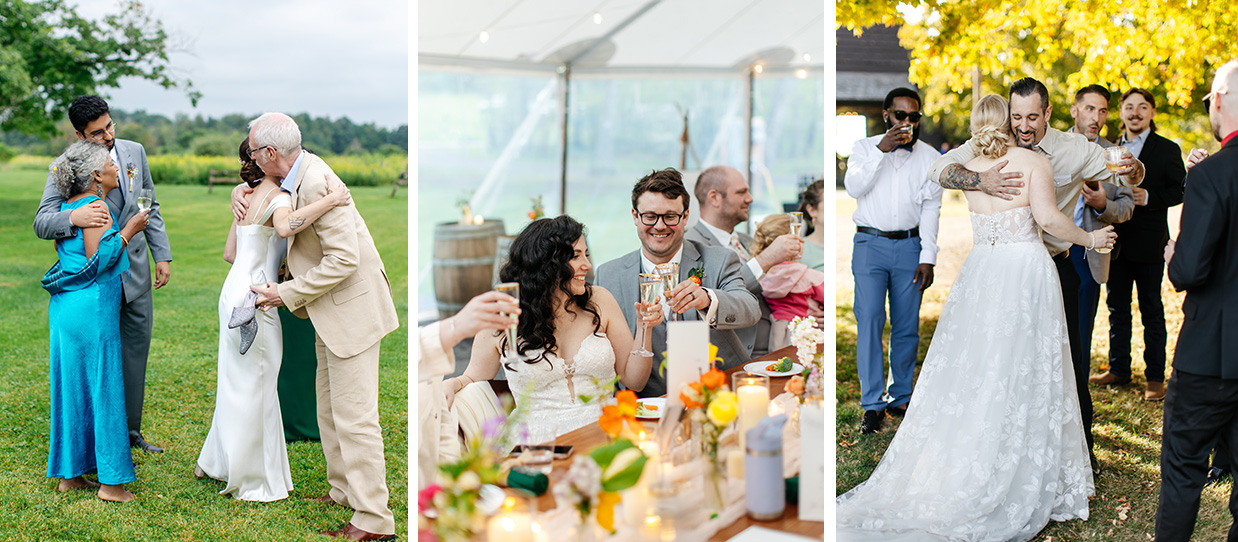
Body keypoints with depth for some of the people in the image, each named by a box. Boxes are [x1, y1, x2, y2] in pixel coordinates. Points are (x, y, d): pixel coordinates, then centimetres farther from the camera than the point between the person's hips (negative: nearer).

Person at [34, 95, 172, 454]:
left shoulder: (134, 152, 2)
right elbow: (41, 223, -18)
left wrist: (162, 254, 8)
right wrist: (73, 218, -39)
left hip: (137, 275, 5)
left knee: (136, 353, 13)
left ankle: (130, 430, 28)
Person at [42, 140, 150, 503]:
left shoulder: (68, 207, 13)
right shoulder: (95, 207, -14)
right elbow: (97, 261, -19)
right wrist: (128, 231, -10)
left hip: (64, 307, 9)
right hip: (92, 309, -9)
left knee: (72, 388, 13)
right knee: (102, 389, -3)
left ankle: (69, 473, 21)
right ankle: (109, 481, 2)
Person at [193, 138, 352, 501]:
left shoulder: (249, 198, 14)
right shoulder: (277, 197, -13)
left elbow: (230, 253, 19)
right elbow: (284, 227, -38)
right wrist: (330, 200, -34)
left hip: (234, 293, 9)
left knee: (238, 385, 20)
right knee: (255, 387, 1)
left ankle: (215, 461, 33)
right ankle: (252, 482, 11)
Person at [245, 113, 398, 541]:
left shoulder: (316, 185, -24)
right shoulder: (301, 166, 5)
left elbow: (344, 258, -27)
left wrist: (288, 294, -19)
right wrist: (240, 194, 6)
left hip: (352, 306, -11)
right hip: (331, 311, 11)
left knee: (354, 414, -8)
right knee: (329, 406, 19)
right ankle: (343, 491, 32)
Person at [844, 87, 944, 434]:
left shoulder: (929, 157, 7)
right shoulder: (865, 148, 7)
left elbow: (931, 210, 4)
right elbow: (854, 188, -9)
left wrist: (927, 258, -3)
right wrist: (880, 151, -17)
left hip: (909, 246, 1)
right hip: (870, 245, -1)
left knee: (907, 327, 4)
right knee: (869, 321, -8)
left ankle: (900, 398, 17)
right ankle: (872, 405, -4)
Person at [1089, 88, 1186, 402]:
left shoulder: (1167, 150, -1)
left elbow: (1180, 190, -5)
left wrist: (1149, 197, -19)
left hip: (1149, 244, -4)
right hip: (1117, 242, 4)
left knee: (1151, 311, 2)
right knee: (1117, 308, 11)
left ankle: (1155, 377, 9)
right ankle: (1119, 370, 22)